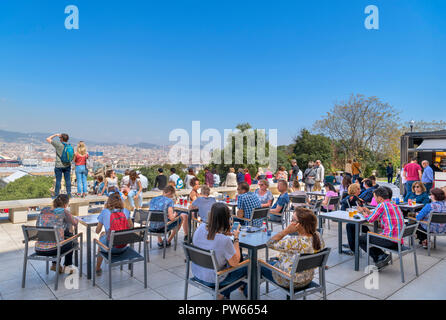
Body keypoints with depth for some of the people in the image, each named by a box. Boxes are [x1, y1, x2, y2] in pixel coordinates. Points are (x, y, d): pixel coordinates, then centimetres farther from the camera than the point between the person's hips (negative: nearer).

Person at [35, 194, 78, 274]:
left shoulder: (44, 210, 7)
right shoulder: (63, 211, -6)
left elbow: (37, 226, 20)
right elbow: (75, 223, 8)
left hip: (38, 250, 5)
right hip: (53, 250, -5)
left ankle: (55, 264, 35)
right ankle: (67, 266, 37)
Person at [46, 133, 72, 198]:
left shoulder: (58, 144, -11)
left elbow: (48, 139, -1)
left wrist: (55, 135, 7)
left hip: (59, 166, -4)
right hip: (67, 165, 4)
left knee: (58, 180, 3)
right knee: (68, 180, 7)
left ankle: (56, 195, 9)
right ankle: (69, 194, 10)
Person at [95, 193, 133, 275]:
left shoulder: (105, 212, -8)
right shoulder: (125, 211, -1)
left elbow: (97, 231, 2)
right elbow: (131, 227, 11)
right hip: (123, 247, 3)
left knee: (102, 235, 31)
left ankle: (98, 268, 44)